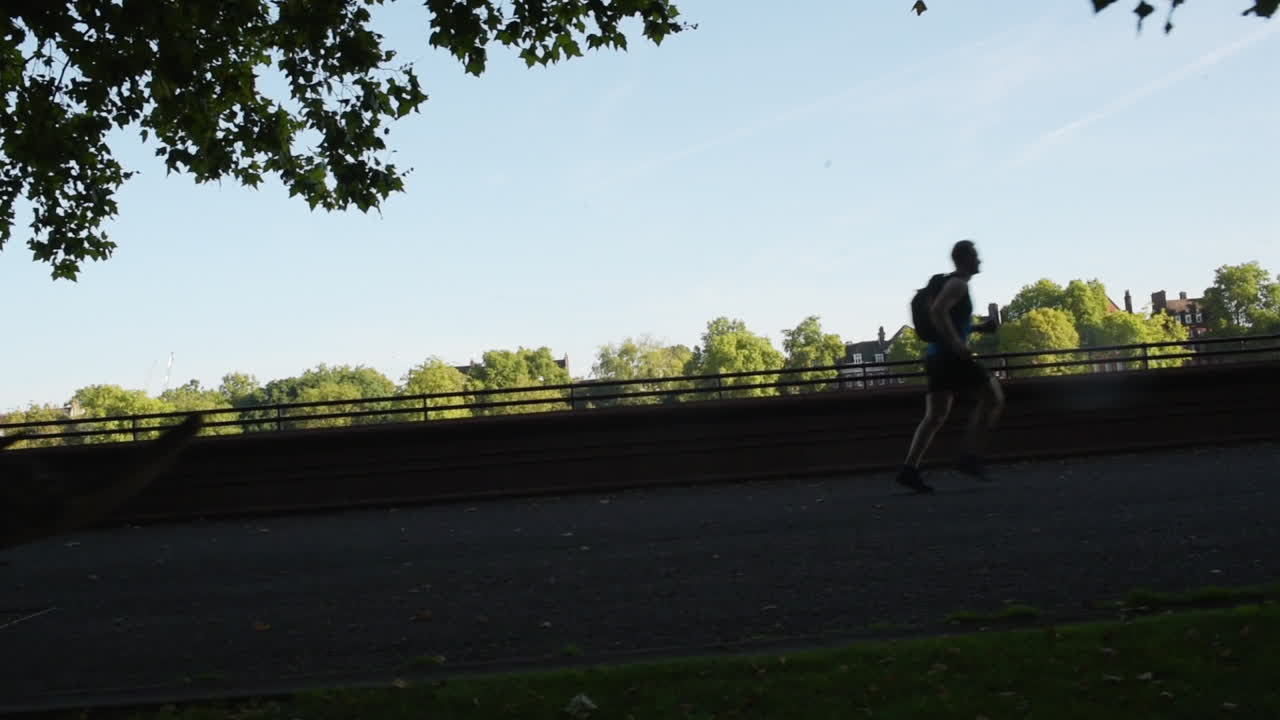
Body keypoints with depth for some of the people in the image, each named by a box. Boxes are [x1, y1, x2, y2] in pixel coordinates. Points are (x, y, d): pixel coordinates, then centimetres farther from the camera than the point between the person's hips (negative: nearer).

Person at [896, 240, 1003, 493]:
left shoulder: (953, 284, 23)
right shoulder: (958, 284, -8)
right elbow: (937, 311, -24)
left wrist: (979, 328, 23)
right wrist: (956, 343, -27)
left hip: (937, 355, 9)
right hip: (951, 355, -9)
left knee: (935, 416, 6)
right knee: (993, 397, -1)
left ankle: (909, 469, -5)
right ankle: (971, 457, -7)